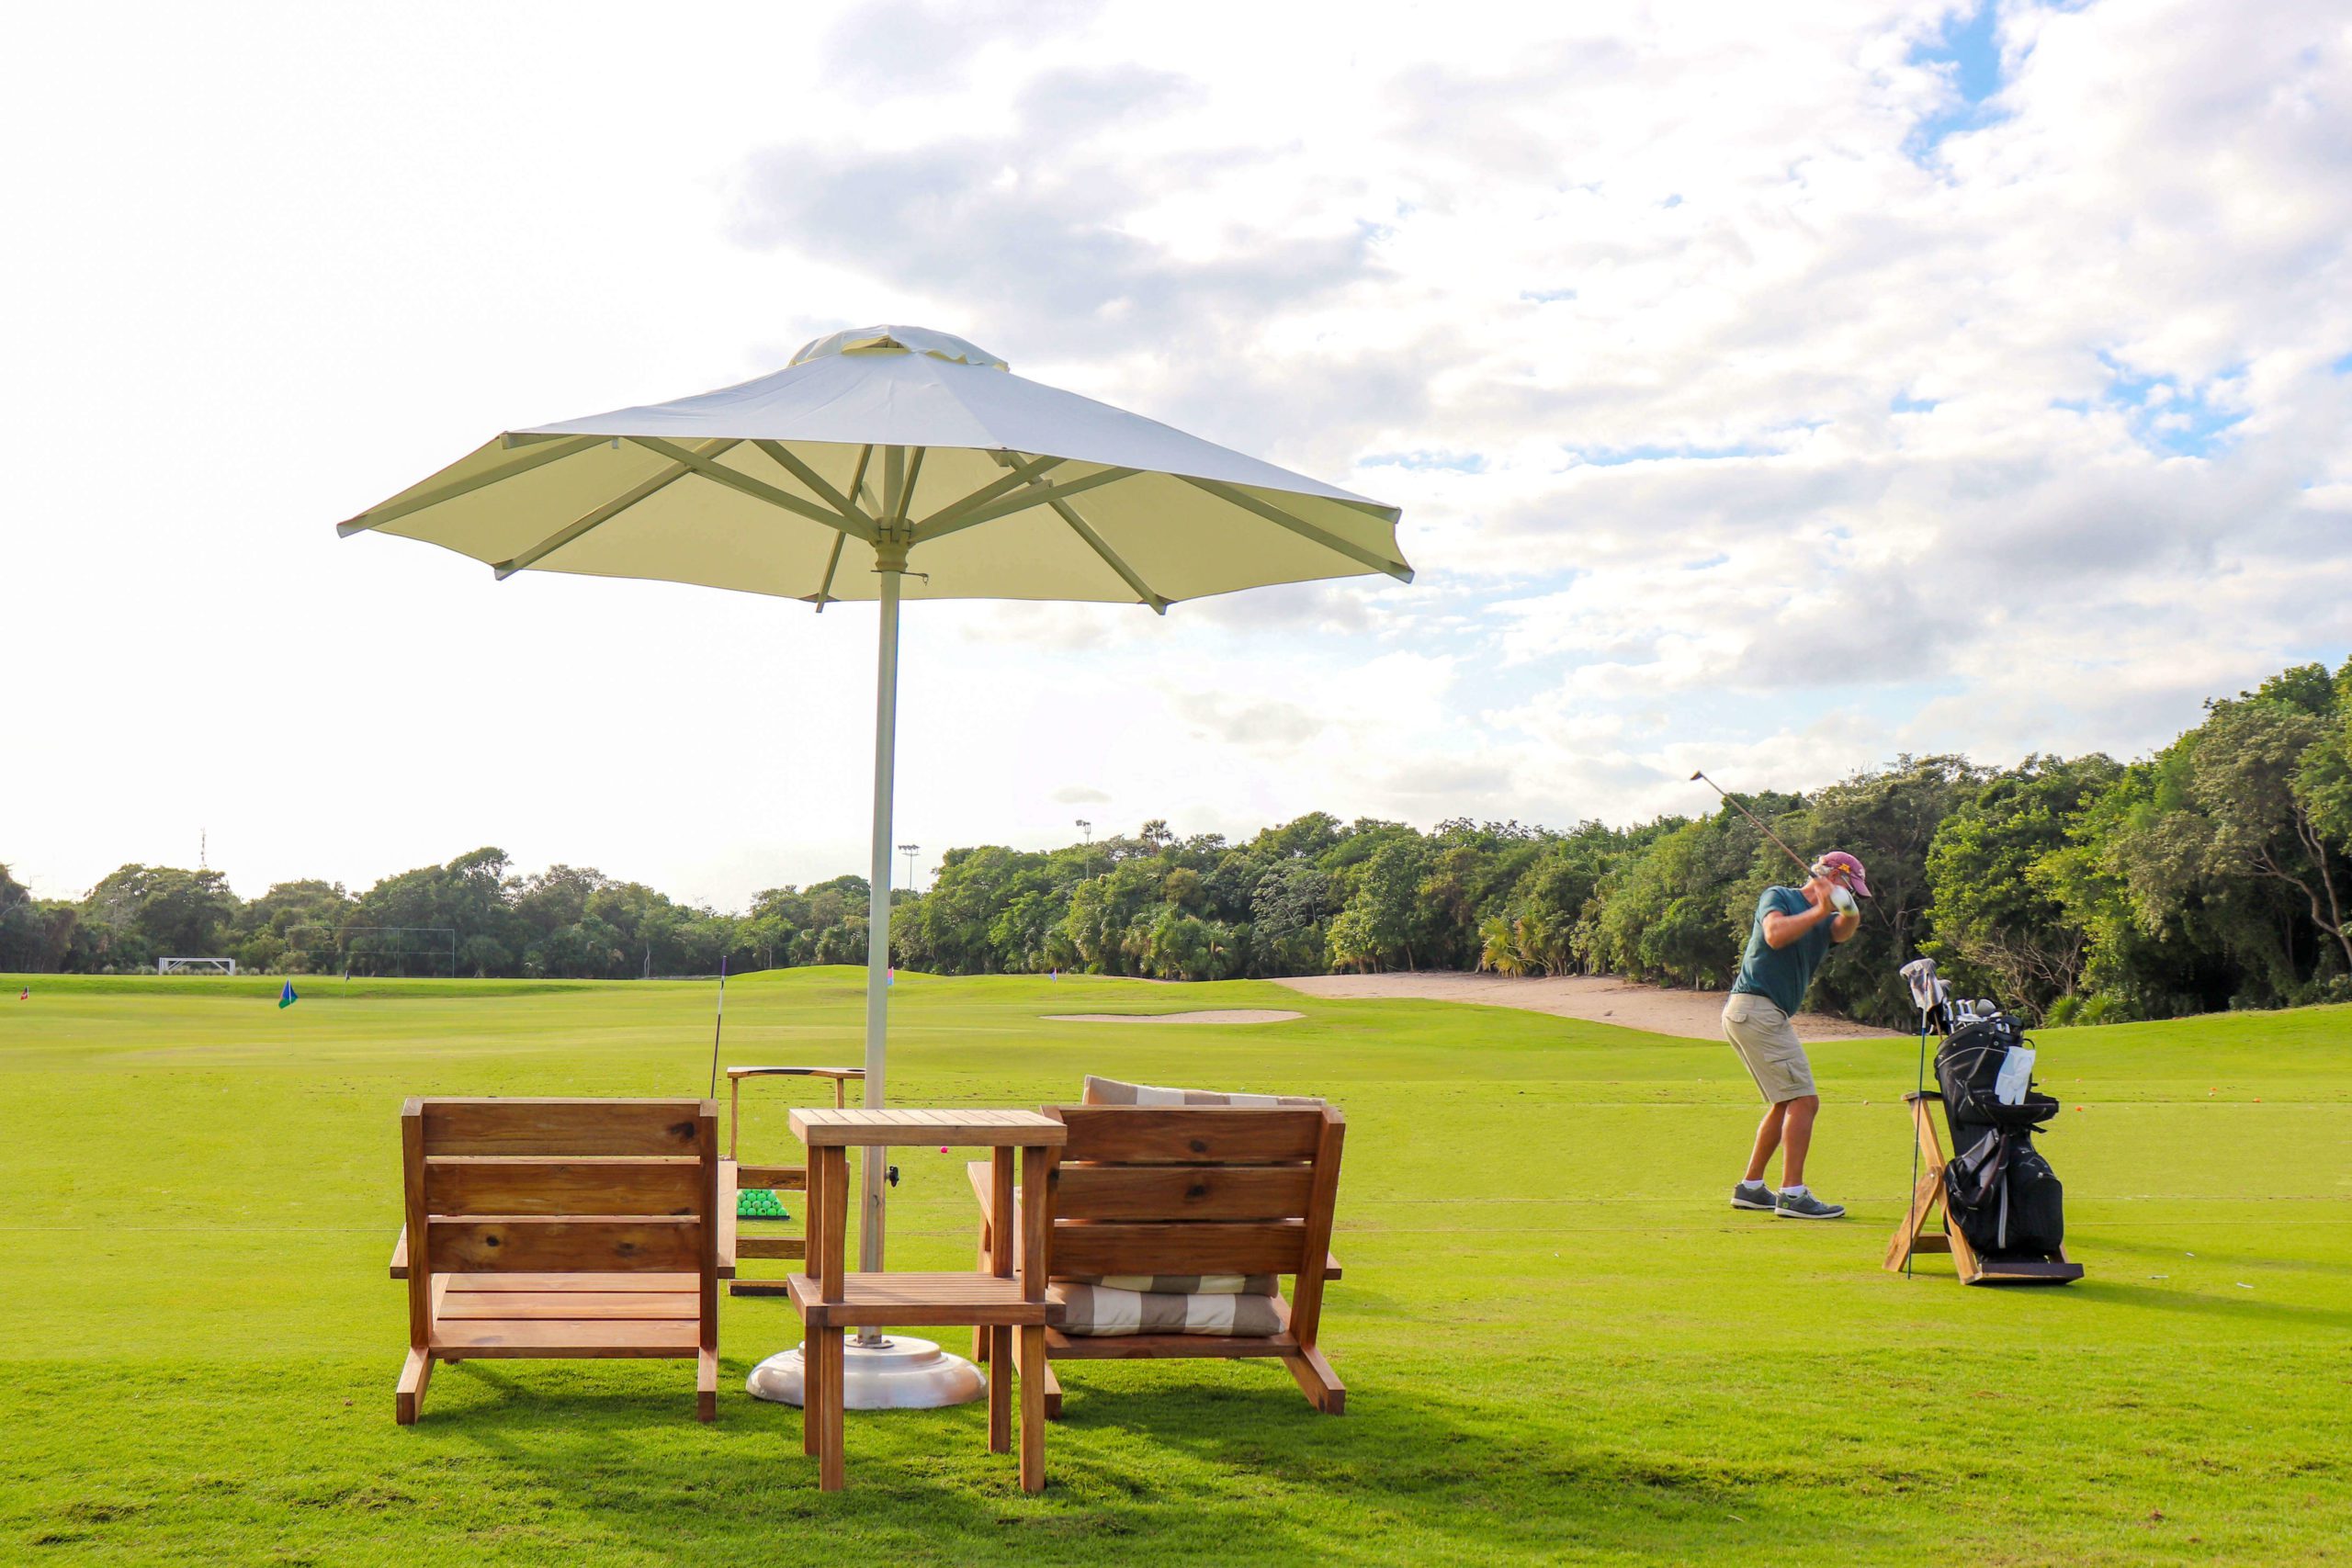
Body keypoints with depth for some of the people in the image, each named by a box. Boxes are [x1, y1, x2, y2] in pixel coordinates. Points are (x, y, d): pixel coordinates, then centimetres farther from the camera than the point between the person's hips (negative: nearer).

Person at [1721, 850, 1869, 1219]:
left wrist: (1848, 910, -24)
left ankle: (1751, 1187, 24)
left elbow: (1844, 931, -3)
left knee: (1785, 1103, 19)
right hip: (1755, 1007, -10)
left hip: (1768, 1016, 10)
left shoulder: (1823, 919, 20)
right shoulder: (1778, 897, 0)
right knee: (1804, 1101, -13)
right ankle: (1792, 1195, -16)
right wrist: (1820, 910, -19)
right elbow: (1775, 935, -20)